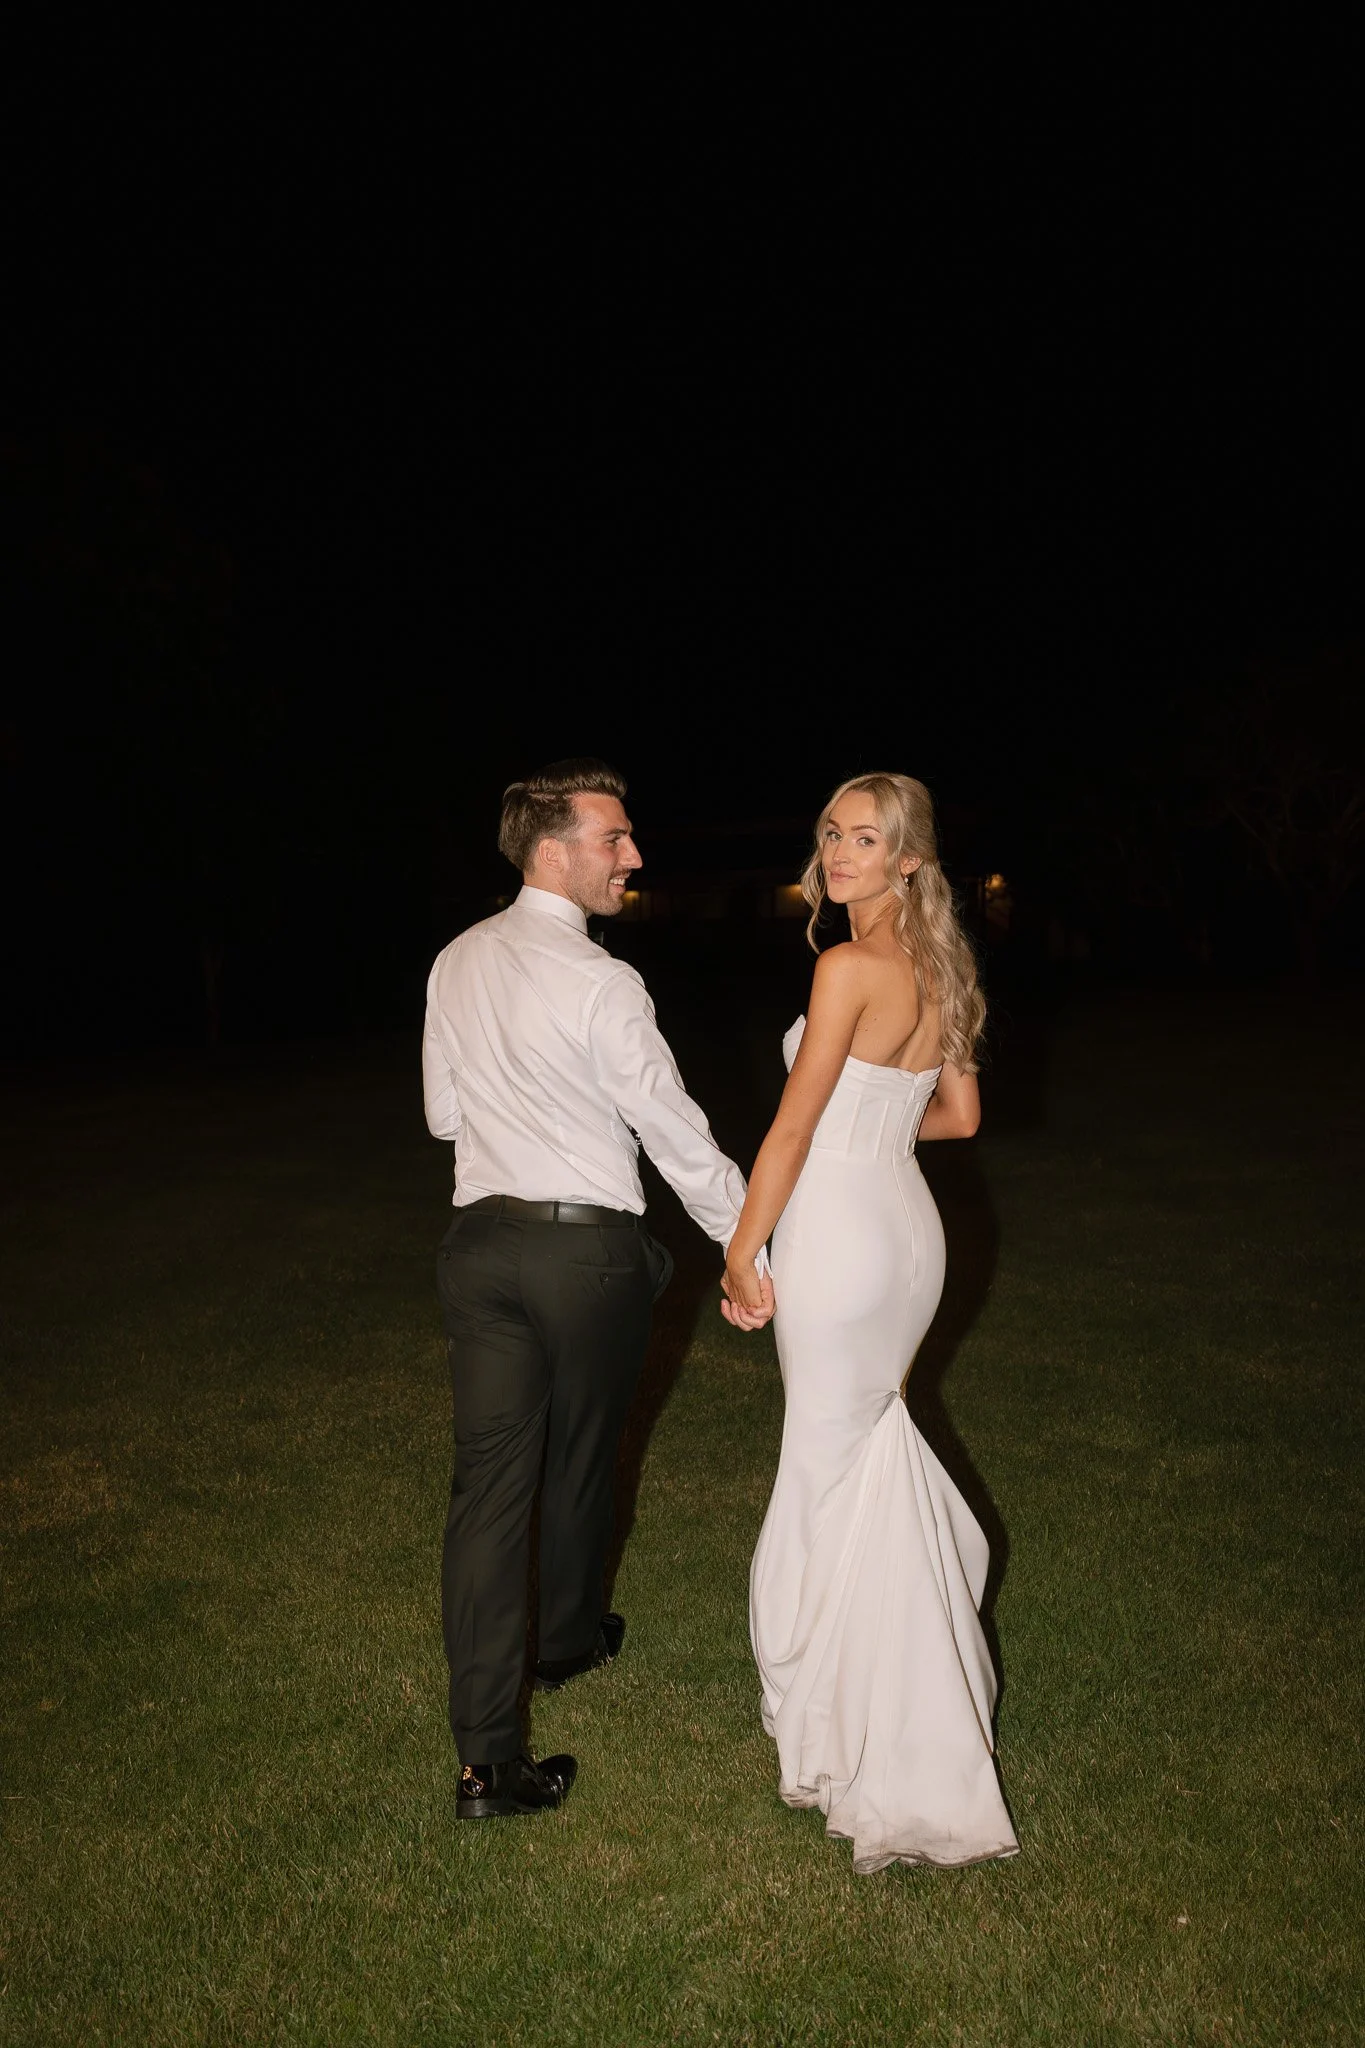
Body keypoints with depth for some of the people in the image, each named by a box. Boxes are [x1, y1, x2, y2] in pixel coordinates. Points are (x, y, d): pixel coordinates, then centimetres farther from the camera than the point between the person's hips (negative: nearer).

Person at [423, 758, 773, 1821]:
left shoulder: (456, 964, 5)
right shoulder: (602, 985, -16)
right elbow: (677, 1134, -14)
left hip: (481, 1240, 5)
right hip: (592, 1251, -5)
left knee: (490, 1478, 5)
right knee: (581, 1459, 19)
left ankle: (486, 1755, 7)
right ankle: (567, 1640, 44)